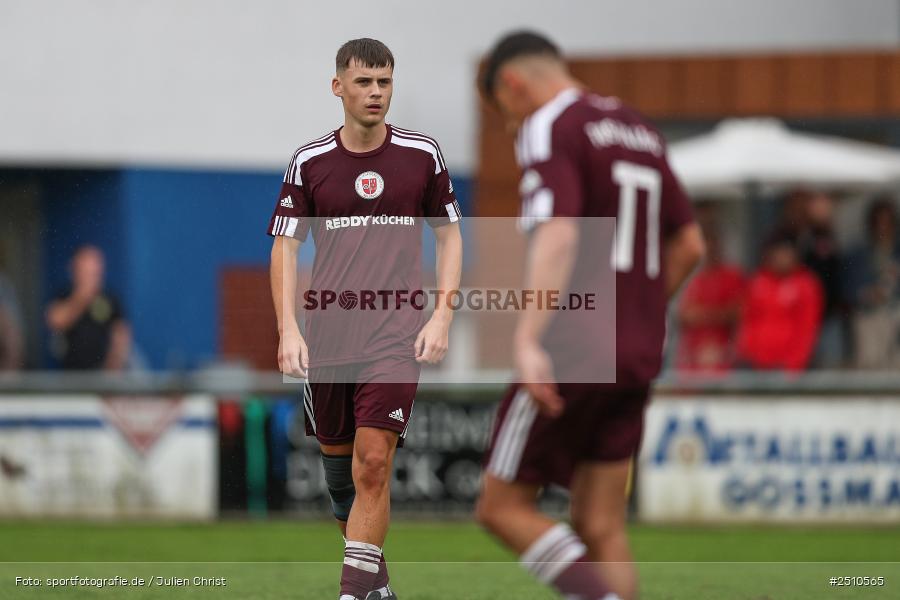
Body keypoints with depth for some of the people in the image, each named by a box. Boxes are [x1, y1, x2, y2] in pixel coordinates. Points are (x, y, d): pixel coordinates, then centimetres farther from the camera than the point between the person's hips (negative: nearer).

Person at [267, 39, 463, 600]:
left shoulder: (423, 154, 3)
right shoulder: (310, 162, 3)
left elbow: (451, 236, 11)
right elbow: (285, 247, 6)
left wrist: (442, 317, 0)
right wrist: (288, 330, -5)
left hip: (397, 335, -2)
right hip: (327, 337, 2)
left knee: (373, 464, -14)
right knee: (337, 461, 9)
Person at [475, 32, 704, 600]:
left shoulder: (549, 129, -7)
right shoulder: (640, 131, 18)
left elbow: (557, 236, -22)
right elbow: (689, 244, 22)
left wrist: (528, 341, -30)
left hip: (571, 356, -8)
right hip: (635, 361, 8)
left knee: (503, 507, 0)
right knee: (601, 529, 7)